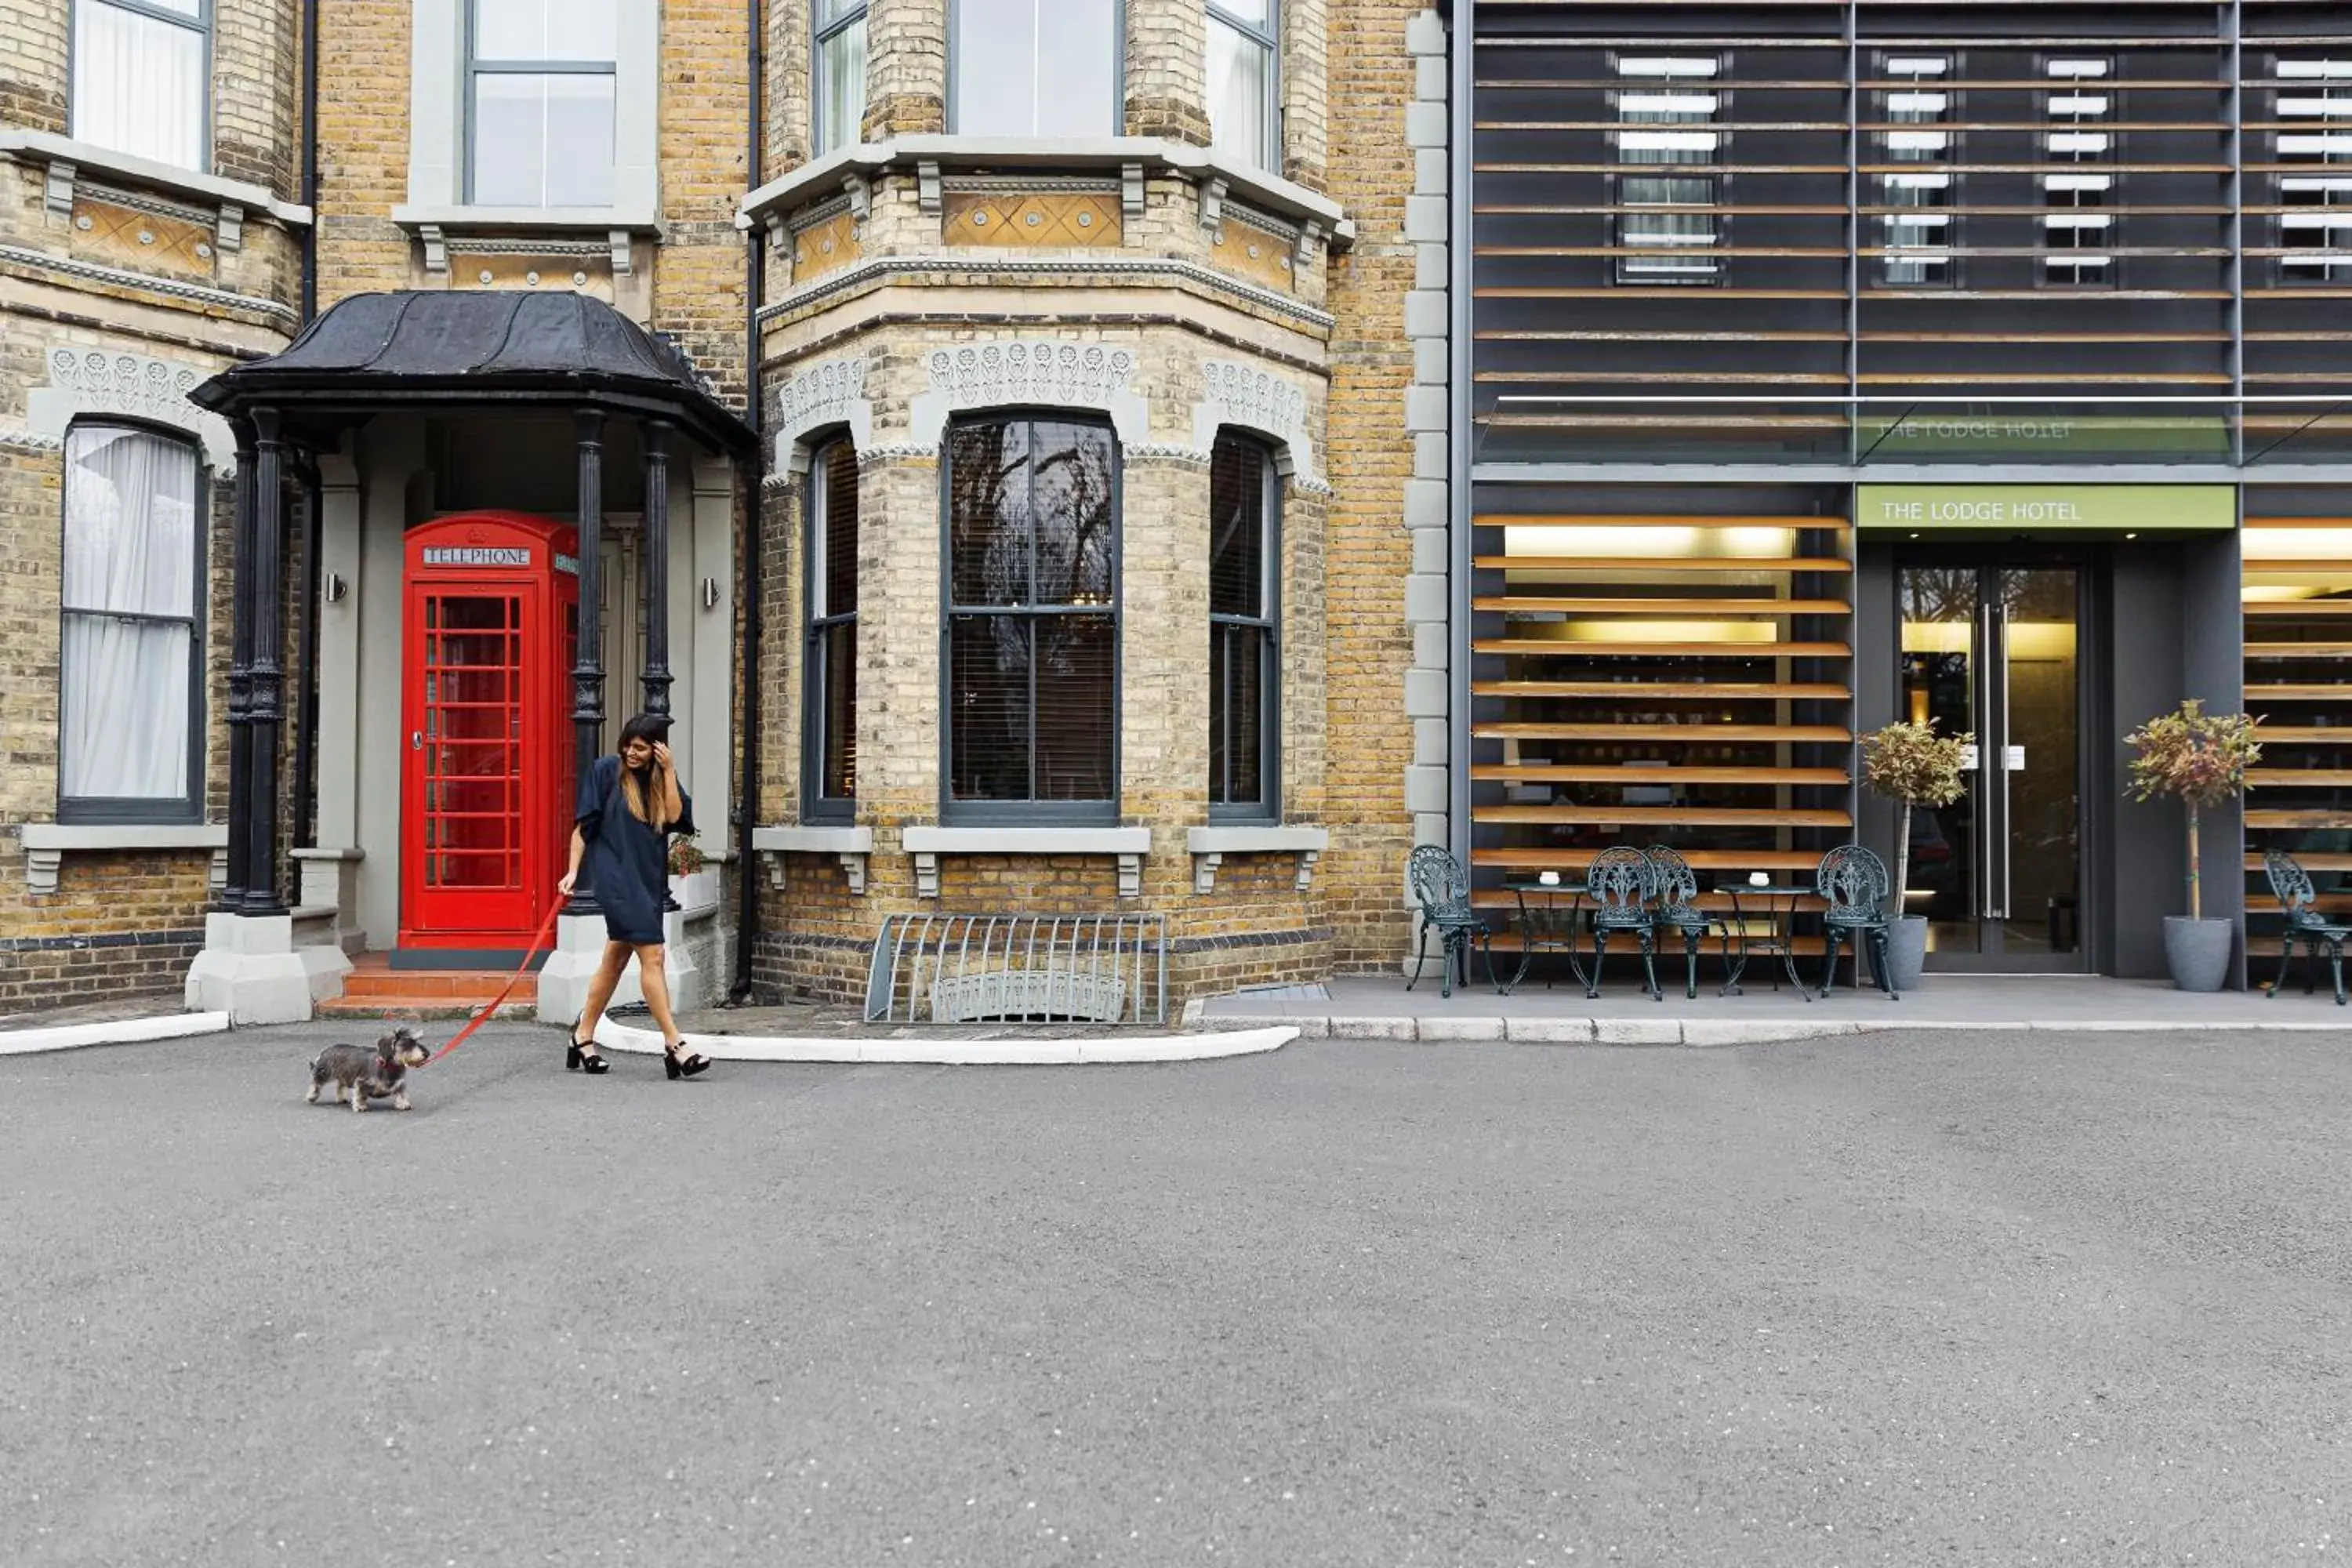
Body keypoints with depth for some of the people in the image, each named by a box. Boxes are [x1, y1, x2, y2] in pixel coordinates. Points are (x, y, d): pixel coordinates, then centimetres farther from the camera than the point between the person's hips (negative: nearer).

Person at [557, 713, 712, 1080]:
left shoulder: (660, 780, 10)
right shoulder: (606, 771, -2)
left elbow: (675, 816, -7)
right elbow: (583, 825, -1)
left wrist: (669, 771, -9)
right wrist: (573, 871, -5)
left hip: (648, 880, 6)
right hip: (616, 878, -6)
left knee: (615, 961, 13)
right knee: (652, 956, -13)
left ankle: (583, 1038, 26)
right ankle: (674, 1046, -14)